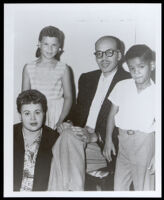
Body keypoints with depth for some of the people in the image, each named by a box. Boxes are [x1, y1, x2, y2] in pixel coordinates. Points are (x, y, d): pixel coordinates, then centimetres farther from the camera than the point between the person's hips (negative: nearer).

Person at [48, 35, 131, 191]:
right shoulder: (86, 79, 17)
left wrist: (96, 136, -21)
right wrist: (68, 123, -2)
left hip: (106, 146, -5)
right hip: (82, 137, 6)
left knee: (69, 137, -29)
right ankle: (75, 189, -16)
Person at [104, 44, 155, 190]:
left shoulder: (155, 93, -8)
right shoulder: (122, 86, 0)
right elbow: (113, 114, 7)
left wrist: (156, 156, -9)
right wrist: (108, 140, 4)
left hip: (145, 141, -3)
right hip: (123, 139, 3)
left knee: (143, 188, 6)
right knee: (118, 186, 15)